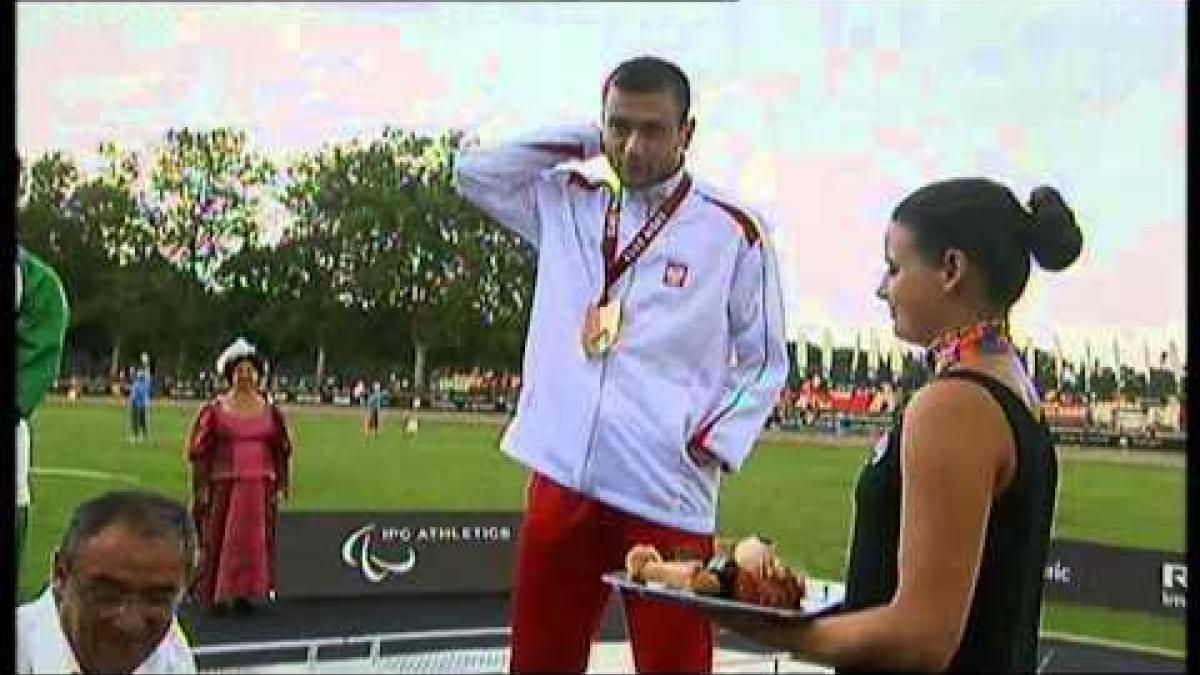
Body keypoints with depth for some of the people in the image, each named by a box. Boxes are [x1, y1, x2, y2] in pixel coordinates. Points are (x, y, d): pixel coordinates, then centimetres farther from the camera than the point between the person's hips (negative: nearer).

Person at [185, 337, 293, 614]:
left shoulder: (270, 411, 6)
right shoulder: (215, 410, -1)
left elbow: (281, 451, 10)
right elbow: (200, 451, 0)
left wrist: (280, 486, 6)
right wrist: (202, 487, -5)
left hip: (259, 486, 2)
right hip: (224, 485, -2)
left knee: (255, 539, 4)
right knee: (220, 539, 0)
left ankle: (246, 592, 13)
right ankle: (219, 594, 8)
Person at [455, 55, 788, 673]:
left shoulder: (734, 232, 0)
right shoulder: (566, 201, 11)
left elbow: (764, 362, 4)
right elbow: (472, 166, 11)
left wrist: (714, 443, -8)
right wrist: (583, 142, 6)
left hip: (667, 493, -3)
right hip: (561, 479, 3)